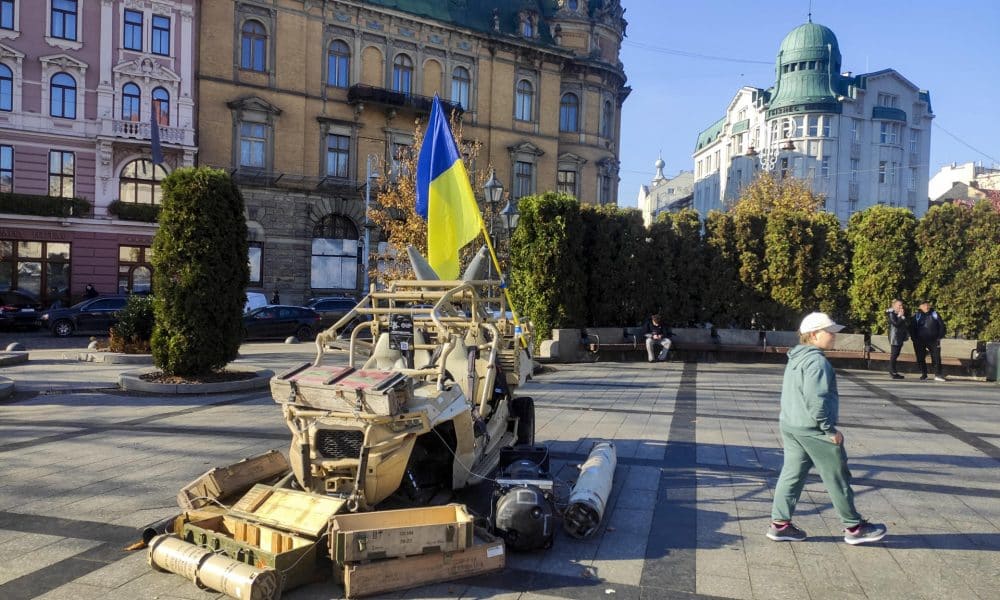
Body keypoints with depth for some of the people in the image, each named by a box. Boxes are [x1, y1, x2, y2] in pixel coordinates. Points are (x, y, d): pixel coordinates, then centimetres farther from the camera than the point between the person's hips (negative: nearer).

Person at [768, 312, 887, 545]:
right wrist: (830, 430, -17)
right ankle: (854, 527, 17)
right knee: (838, 478, 5)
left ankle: (780, 524, 14)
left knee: (792, 473, 12)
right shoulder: (816, 361, -18)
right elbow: (815, 400, -25)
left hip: (790, 426, 9)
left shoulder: (796, 358, 13)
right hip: (813, 429, -9)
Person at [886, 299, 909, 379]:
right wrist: (900, 316, -10)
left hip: (900, 337, 8)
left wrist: (903, 316, -5)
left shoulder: (902, 313, 16)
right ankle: (892, 372, -4)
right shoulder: (892, 314, -8)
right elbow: (896, 323, -20)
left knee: (896, 354, 9)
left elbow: (908, 323, 8)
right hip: (894, 337, -8)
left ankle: (892, 372, 14)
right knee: (893, 355, -6)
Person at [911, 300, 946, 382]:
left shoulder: (935, 314, 2)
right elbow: (912, 328, 6)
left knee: (936, 357, -6)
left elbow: (942, 326, 6)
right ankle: (923, 374, 15)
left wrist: (939, 337, -1)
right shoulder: (917, 316, 3)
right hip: (920, 342, 1)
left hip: (933, 341, -1)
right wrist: (915, 339, -1)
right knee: (920, 358, 3)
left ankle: (938, 374, -3)